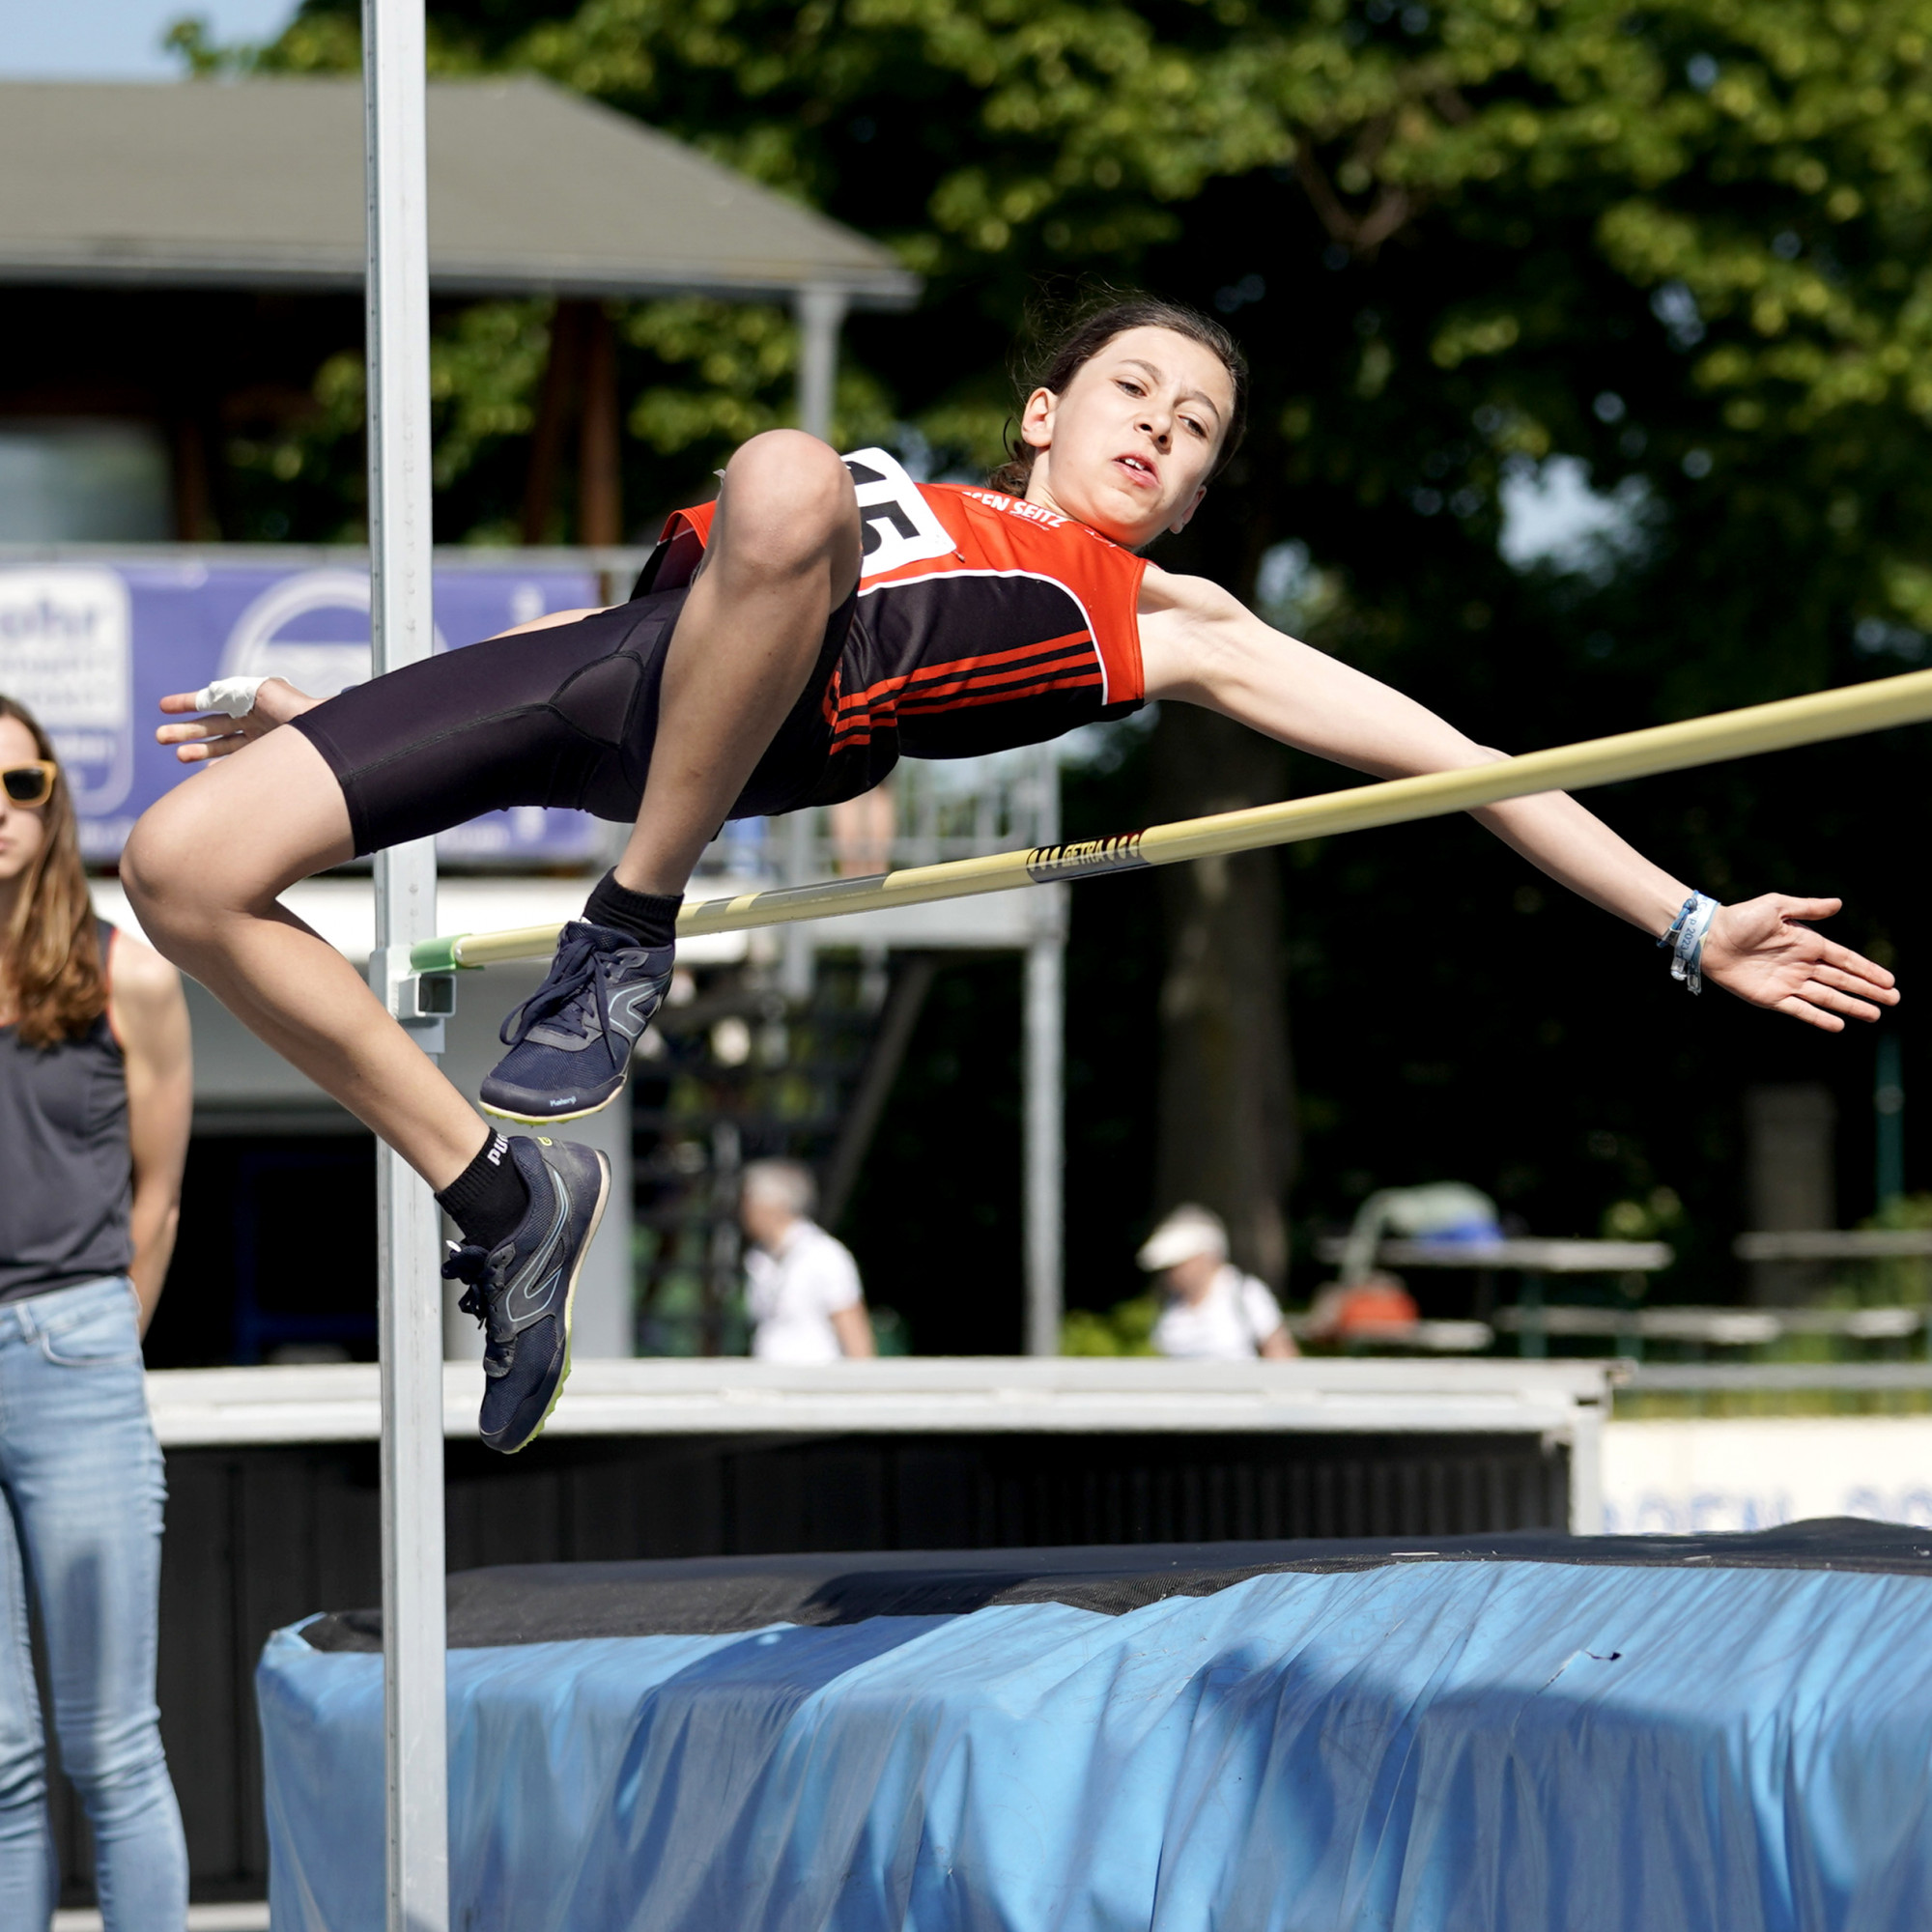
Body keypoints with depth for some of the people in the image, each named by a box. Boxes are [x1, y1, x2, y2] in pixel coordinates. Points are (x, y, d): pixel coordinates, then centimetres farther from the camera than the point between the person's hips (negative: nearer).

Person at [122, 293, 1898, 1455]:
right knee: (185, 868, -11)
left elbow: (1438, 752, 20)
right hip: (612, 666, 5)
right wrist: (322, 705, 35)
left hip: (772, 716, -5)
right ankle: (502, 1186, 4)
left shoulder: (1155, 617, 23)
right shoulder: (903, 499, 37)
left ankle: (629, 939, -23)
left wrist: (1689, 928, 12)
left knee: (785, 481, -38)